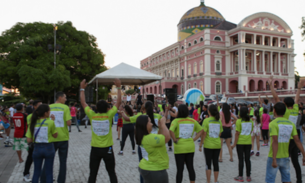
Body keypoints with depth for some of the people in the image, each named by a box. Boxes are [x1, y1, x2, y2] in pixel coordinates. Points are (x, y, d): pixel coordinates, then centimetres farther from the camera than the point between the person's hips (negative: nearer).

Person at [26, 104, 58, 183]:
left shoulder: (33, 123, -4)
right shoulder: (50, 122, -13)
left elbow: (29, 140, -5)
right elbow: (55, 135, 0)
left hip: (37, 148, 3)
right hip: (48, 148, -3)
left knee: (36, 172, 17)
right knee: (49, 172, 10)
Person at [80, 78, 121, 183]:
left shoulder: (92, 115, -7)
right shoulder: (109, 115, -11)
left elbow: (83, 102, 4)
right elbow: (118, 102, -5)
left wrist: (82, 88, 13)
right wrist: (118, 87, -1)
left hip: (95, 149, 2)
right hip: (107, 149, -1)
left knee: (93, 174, 10)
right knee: (112, 173, 12)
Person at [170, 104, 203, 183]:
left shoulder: (176, 121, -12)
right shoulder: (193, 121, 3)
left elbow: (171, 131, -28)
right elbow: (200, 130, 10)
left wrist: (175, 140, -15)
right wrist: (194, 139, 6)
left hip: (179, 148, -4)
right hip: (190, 147, 4)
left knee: (180, 169, 5)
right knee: (191, 168, 15)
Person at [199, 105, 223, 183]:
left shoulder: (206, 120, -12)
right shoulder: (219, 121, 1)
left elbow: (204, 134, -13)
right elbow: (220, 134, 7)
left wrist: (200, 144, -6)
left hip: (208, 145, -4)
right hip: (217, 145, 4)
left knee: (208, 163, 5)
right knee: (215, 162, 12)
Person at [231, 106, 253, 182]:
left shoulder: (239, 121, -13)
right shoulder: (251, 121, 1)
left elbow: (237, 133, -14)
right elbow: (251, 131, 8)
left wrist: (234, 144, -9)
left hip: (240, 142, -4)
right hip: (248, 142, 4)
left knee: (241, 159, 3)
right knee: (247, 159, 11)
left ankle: (240, 176, 10)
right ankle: (248, 176, 18)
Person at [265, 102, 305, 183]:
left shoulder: (273, 123, -15)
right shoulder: (291, 124, 3)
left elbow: (275, 142, -22)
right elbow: (297, 141, 1)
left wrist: (274, 159, -22)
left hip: (274, 157, -5)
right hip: (285, 157, 5)